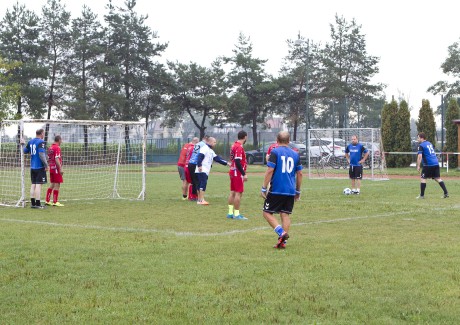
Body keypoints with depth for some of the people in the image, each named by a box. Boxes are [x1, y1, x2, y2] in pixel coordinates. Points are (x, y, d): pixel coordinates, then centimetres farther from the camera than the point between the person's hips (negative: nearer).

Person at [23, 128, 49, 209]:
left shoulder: (30, 142, 9)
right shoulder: (41, 142, -13)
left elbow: (25, 151, 20)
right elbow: (41, 155, -21)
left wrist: (23, 144, 38)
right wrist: (46, 165, -15)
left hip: (32, 167, 7)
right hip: (40, 167, -7)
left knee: (33, 184, 11)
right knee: (38, 185, -6)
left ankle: (33, 203, 14)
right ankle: (37, 204, -6)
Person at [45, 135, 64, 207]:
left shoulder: (50, 148, 13)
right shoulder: (57, 148, -14)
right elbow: (57, 159, -21)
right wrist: (60, 169, -21)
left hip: (51, 168, 9)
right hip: (56, 168, -9)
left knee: (52, 184, 14)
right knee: (57, 185, -4)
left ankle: (47, 200, 15)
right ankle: (55, 202, -3)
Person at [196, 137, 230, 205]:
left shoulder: (211, 151, 23)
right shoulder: (205, 148, -8)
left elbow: (217, 158, 23)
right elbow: (200, 156, -19)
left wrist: (226, 163, 19)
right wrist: (199, 165, -28)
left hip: (206, 171, 10)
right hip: (202, 170, -10)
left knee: (200, 184, 10)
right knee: (203, 184, -15)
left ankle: (199, 200, 11)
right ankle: (202, 200, -18)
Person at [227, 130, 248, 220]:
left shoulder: (234, 145, 12)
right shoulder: (239, 147, -17)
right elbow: (237, 162, -23)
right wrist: (244, 174, -21)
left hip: (233, 172, 10)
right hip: (238, 173, -10)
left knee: (233, 192, 13)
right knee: (238, 193, -6)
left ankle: (230, 213, 18)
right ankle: (236, 214, -4)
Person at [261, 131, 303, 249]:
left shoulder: (275, 152, -4)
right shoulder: (295, 154, 10)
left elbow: (270, 170, -12)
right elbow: (299, 174, 12)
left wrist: (264, 188, -8)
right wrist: (298, 191, 21)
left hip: (276, 190, -5)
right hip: (290, 191, 5)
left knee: (267, 213, 3)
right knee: (285, 215, 9)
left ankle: (281, 232, -16)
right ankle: (283, 241, 3)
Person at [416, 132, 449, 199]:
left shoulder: (421, 145, -6)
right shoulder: (429, 143, 19)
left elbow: (420, 156, -15)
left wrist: (418, 166, -13)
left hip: (428, 165, -7)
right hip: (436, 163, 7)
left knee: (423, 178, 2)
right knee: (438, 178, 10)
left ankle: (422, 195, 2)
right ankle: (446, 193, 3)